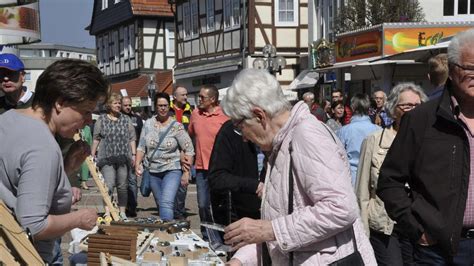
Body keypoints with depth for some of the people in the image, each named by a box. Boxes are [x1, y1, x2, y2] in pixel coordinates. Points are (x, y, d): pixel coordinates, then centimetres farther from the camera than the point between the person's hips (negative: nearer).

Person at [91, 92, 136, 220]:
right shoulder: (101, 120, 6)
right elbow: (96, 139, 7)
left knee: (123, 186, 6)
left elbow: (132, 138, 10)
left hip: (123, 158, 2)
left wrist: (133, 154, 2)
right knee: (109, 185, -12)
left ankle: (122, 211, 15)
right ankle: (107, 212, -15)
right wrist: (92, 155, 3)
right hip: (106, 158, -2)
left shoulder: (126, 120, 11)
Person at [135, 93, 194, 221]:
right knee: (160, 204, 11)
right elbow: (141, 147, 9)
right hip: (152, 171, 4)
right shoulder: (148, 124, 4)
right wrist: (138, 164, -5)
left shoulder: (176, 126, -7)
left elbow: (189, 150, -5)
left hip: (172, 170, -4)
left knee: (167, 203, -20)